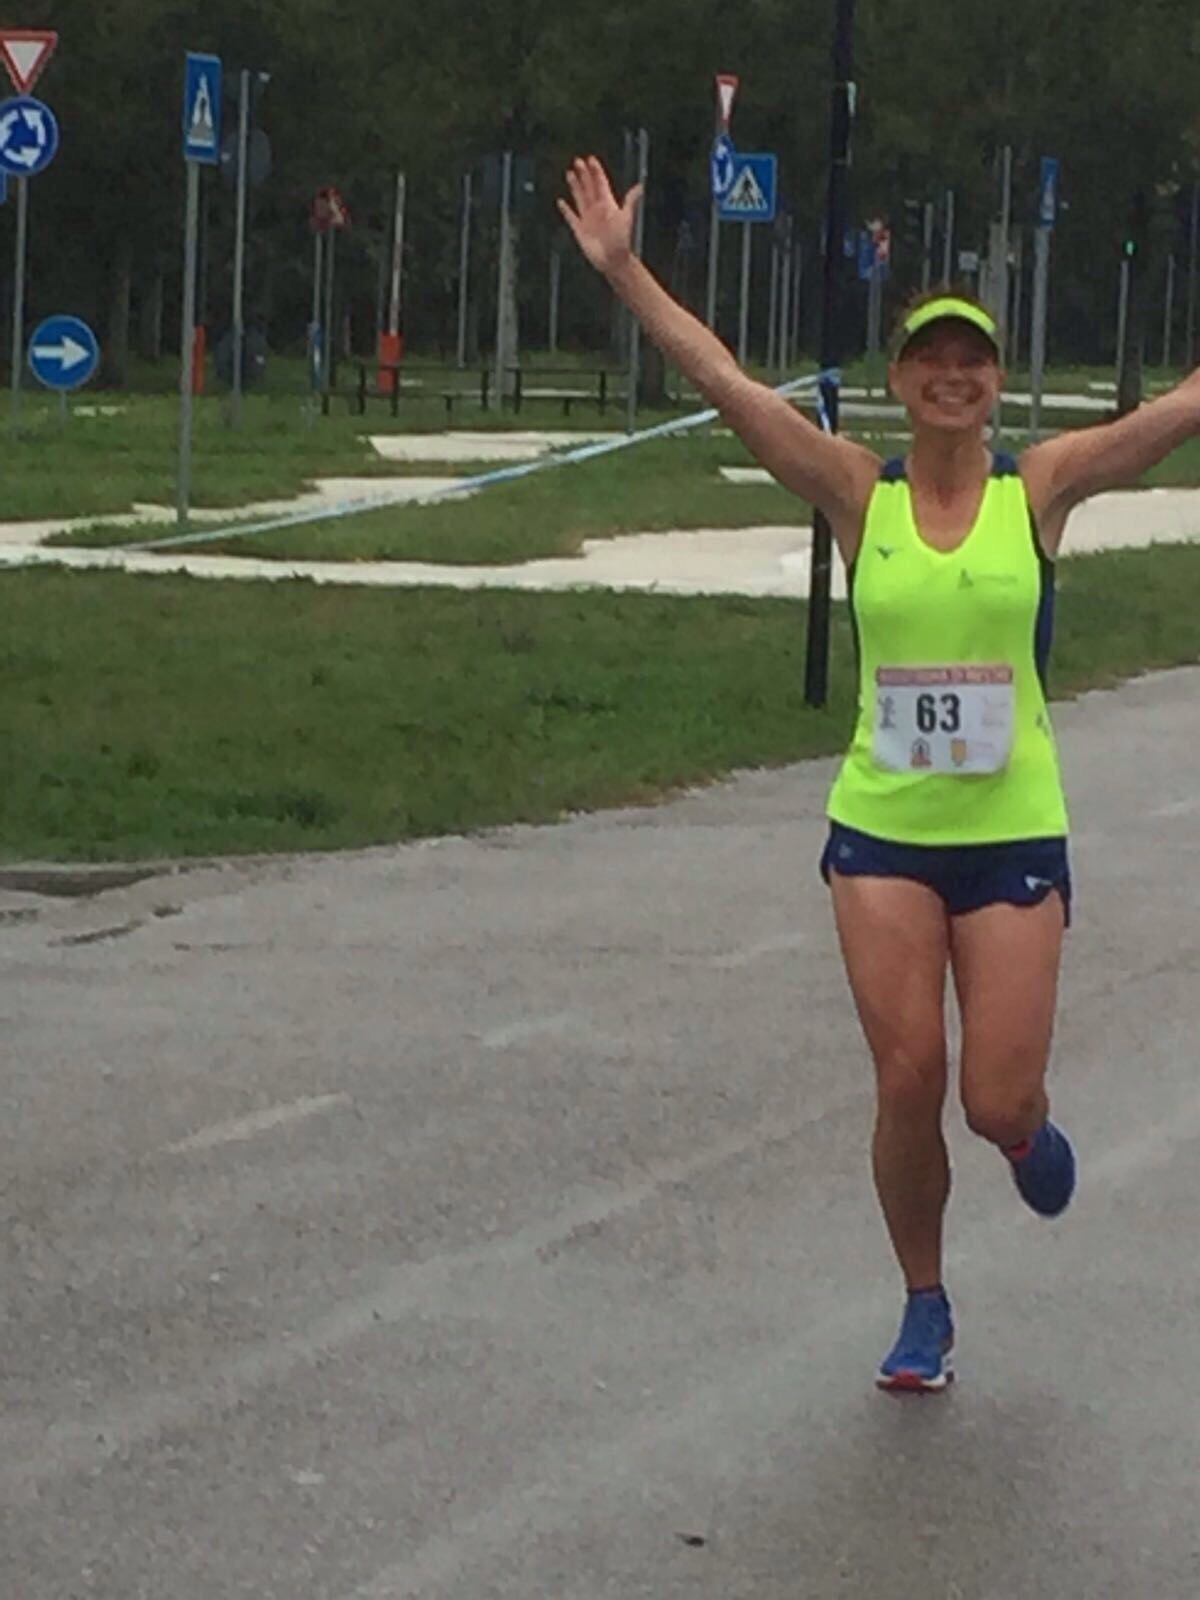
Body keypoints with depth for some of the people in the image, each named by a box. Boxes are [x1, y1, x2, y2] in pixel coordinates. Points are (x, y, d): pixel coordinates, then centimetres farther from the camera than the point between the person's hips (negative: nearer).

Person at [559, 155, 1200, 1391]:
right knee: (907, 1081, -4)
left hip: (1013, 835, -1)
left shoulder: (1040, 490, -1)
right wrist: (622, 269, -12)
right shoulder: (859, 493, 0)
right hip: (882, 830, 1)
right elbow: (721, 380, -6)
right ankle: (924, 1310, 17)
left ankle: (1024, 1134, 37)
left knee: (1000, 1104, -3)